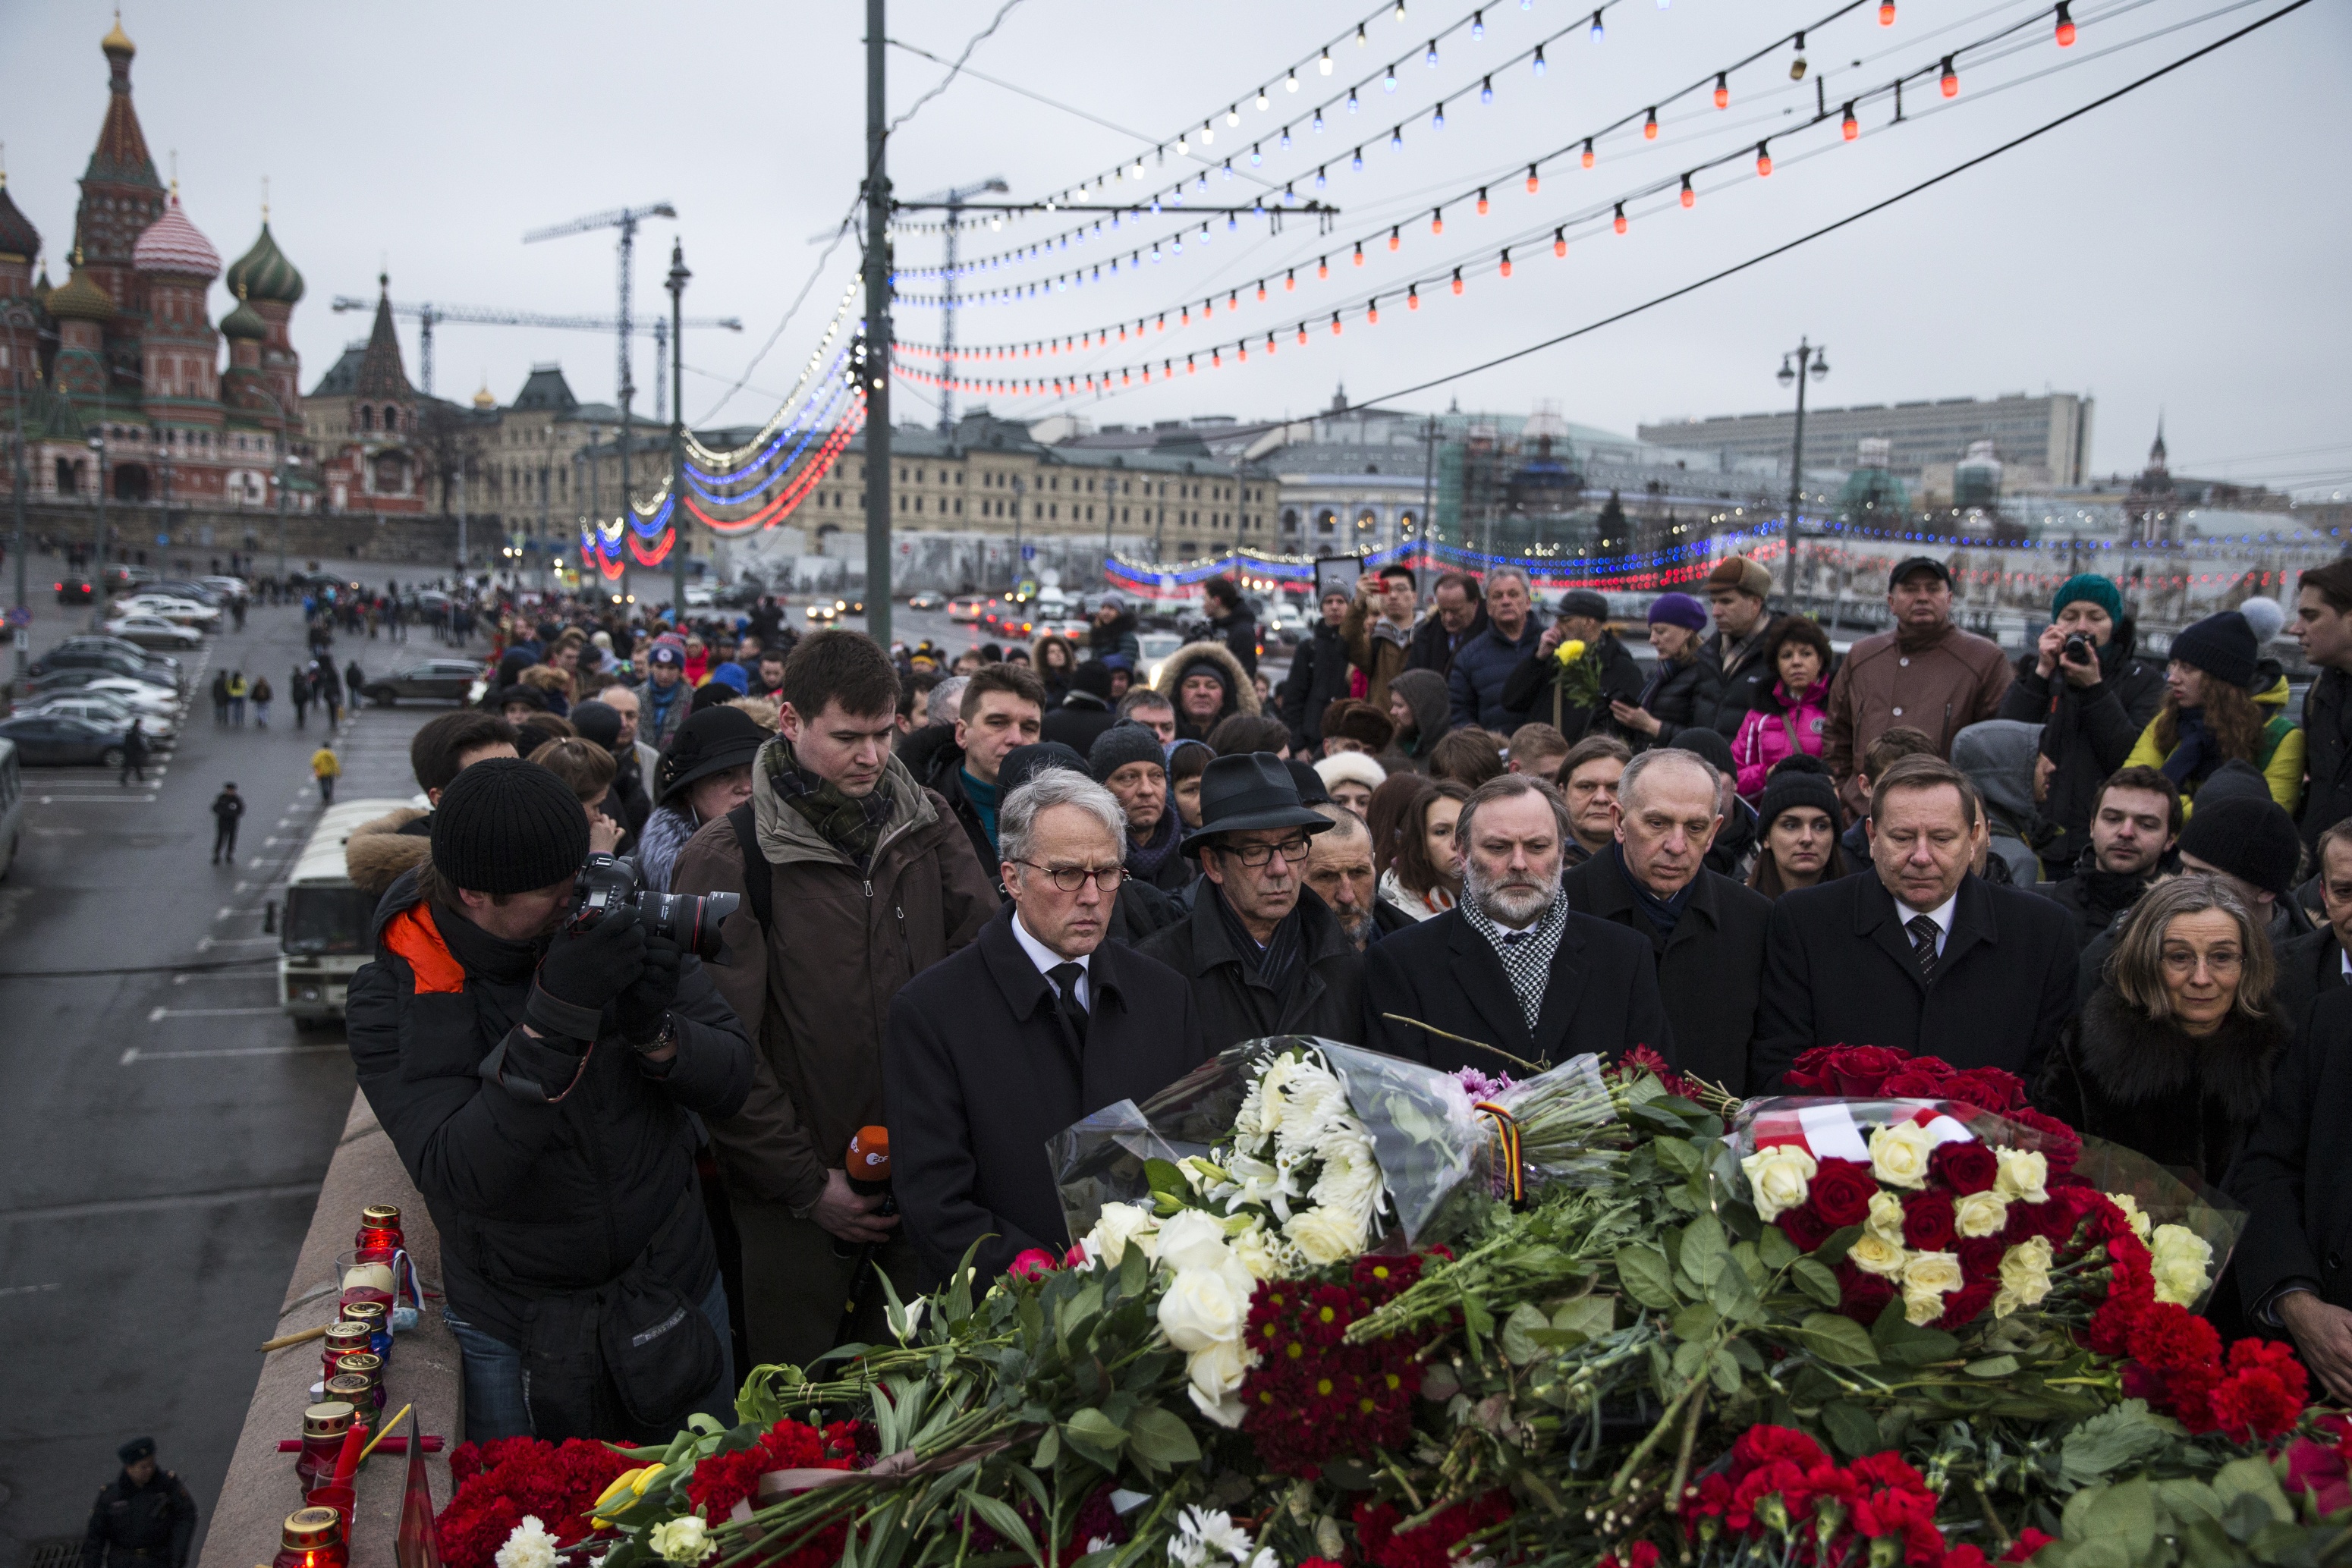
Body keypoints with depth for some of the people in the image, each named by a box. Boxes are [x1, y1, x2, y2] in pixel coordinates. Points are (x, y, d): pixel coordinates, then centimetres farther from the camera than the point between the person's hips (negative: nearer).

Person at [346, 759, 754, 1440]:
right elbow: (458, 1177, -30)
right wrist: (555, 1020, -38)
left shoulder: (614, 920, -12)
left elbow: (732, 1082, -10)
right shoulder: (390, 998, -18)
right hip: (516, 1330, -3)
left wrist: (654, 1030, -30)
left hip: (677, 1286, 3)